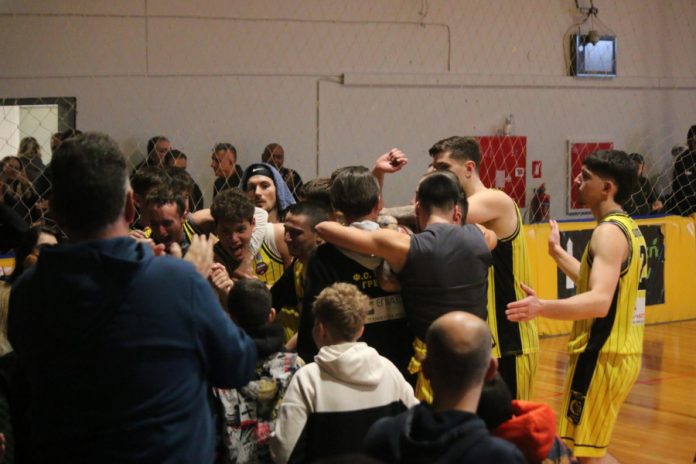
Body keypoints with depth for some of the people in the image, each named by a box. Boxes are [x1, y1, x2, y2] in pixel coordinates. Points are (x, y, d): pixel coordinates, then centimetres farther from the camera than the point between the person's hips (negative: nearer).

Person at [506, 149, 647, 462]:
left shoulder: (609, 232, -19)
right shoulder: (628, 228, 12)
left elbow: (599, 301, -34)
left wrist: (542, 307, -48)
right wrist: (557, 252, 31)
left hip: (602, 357, -10)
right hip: (622, 353, 10)